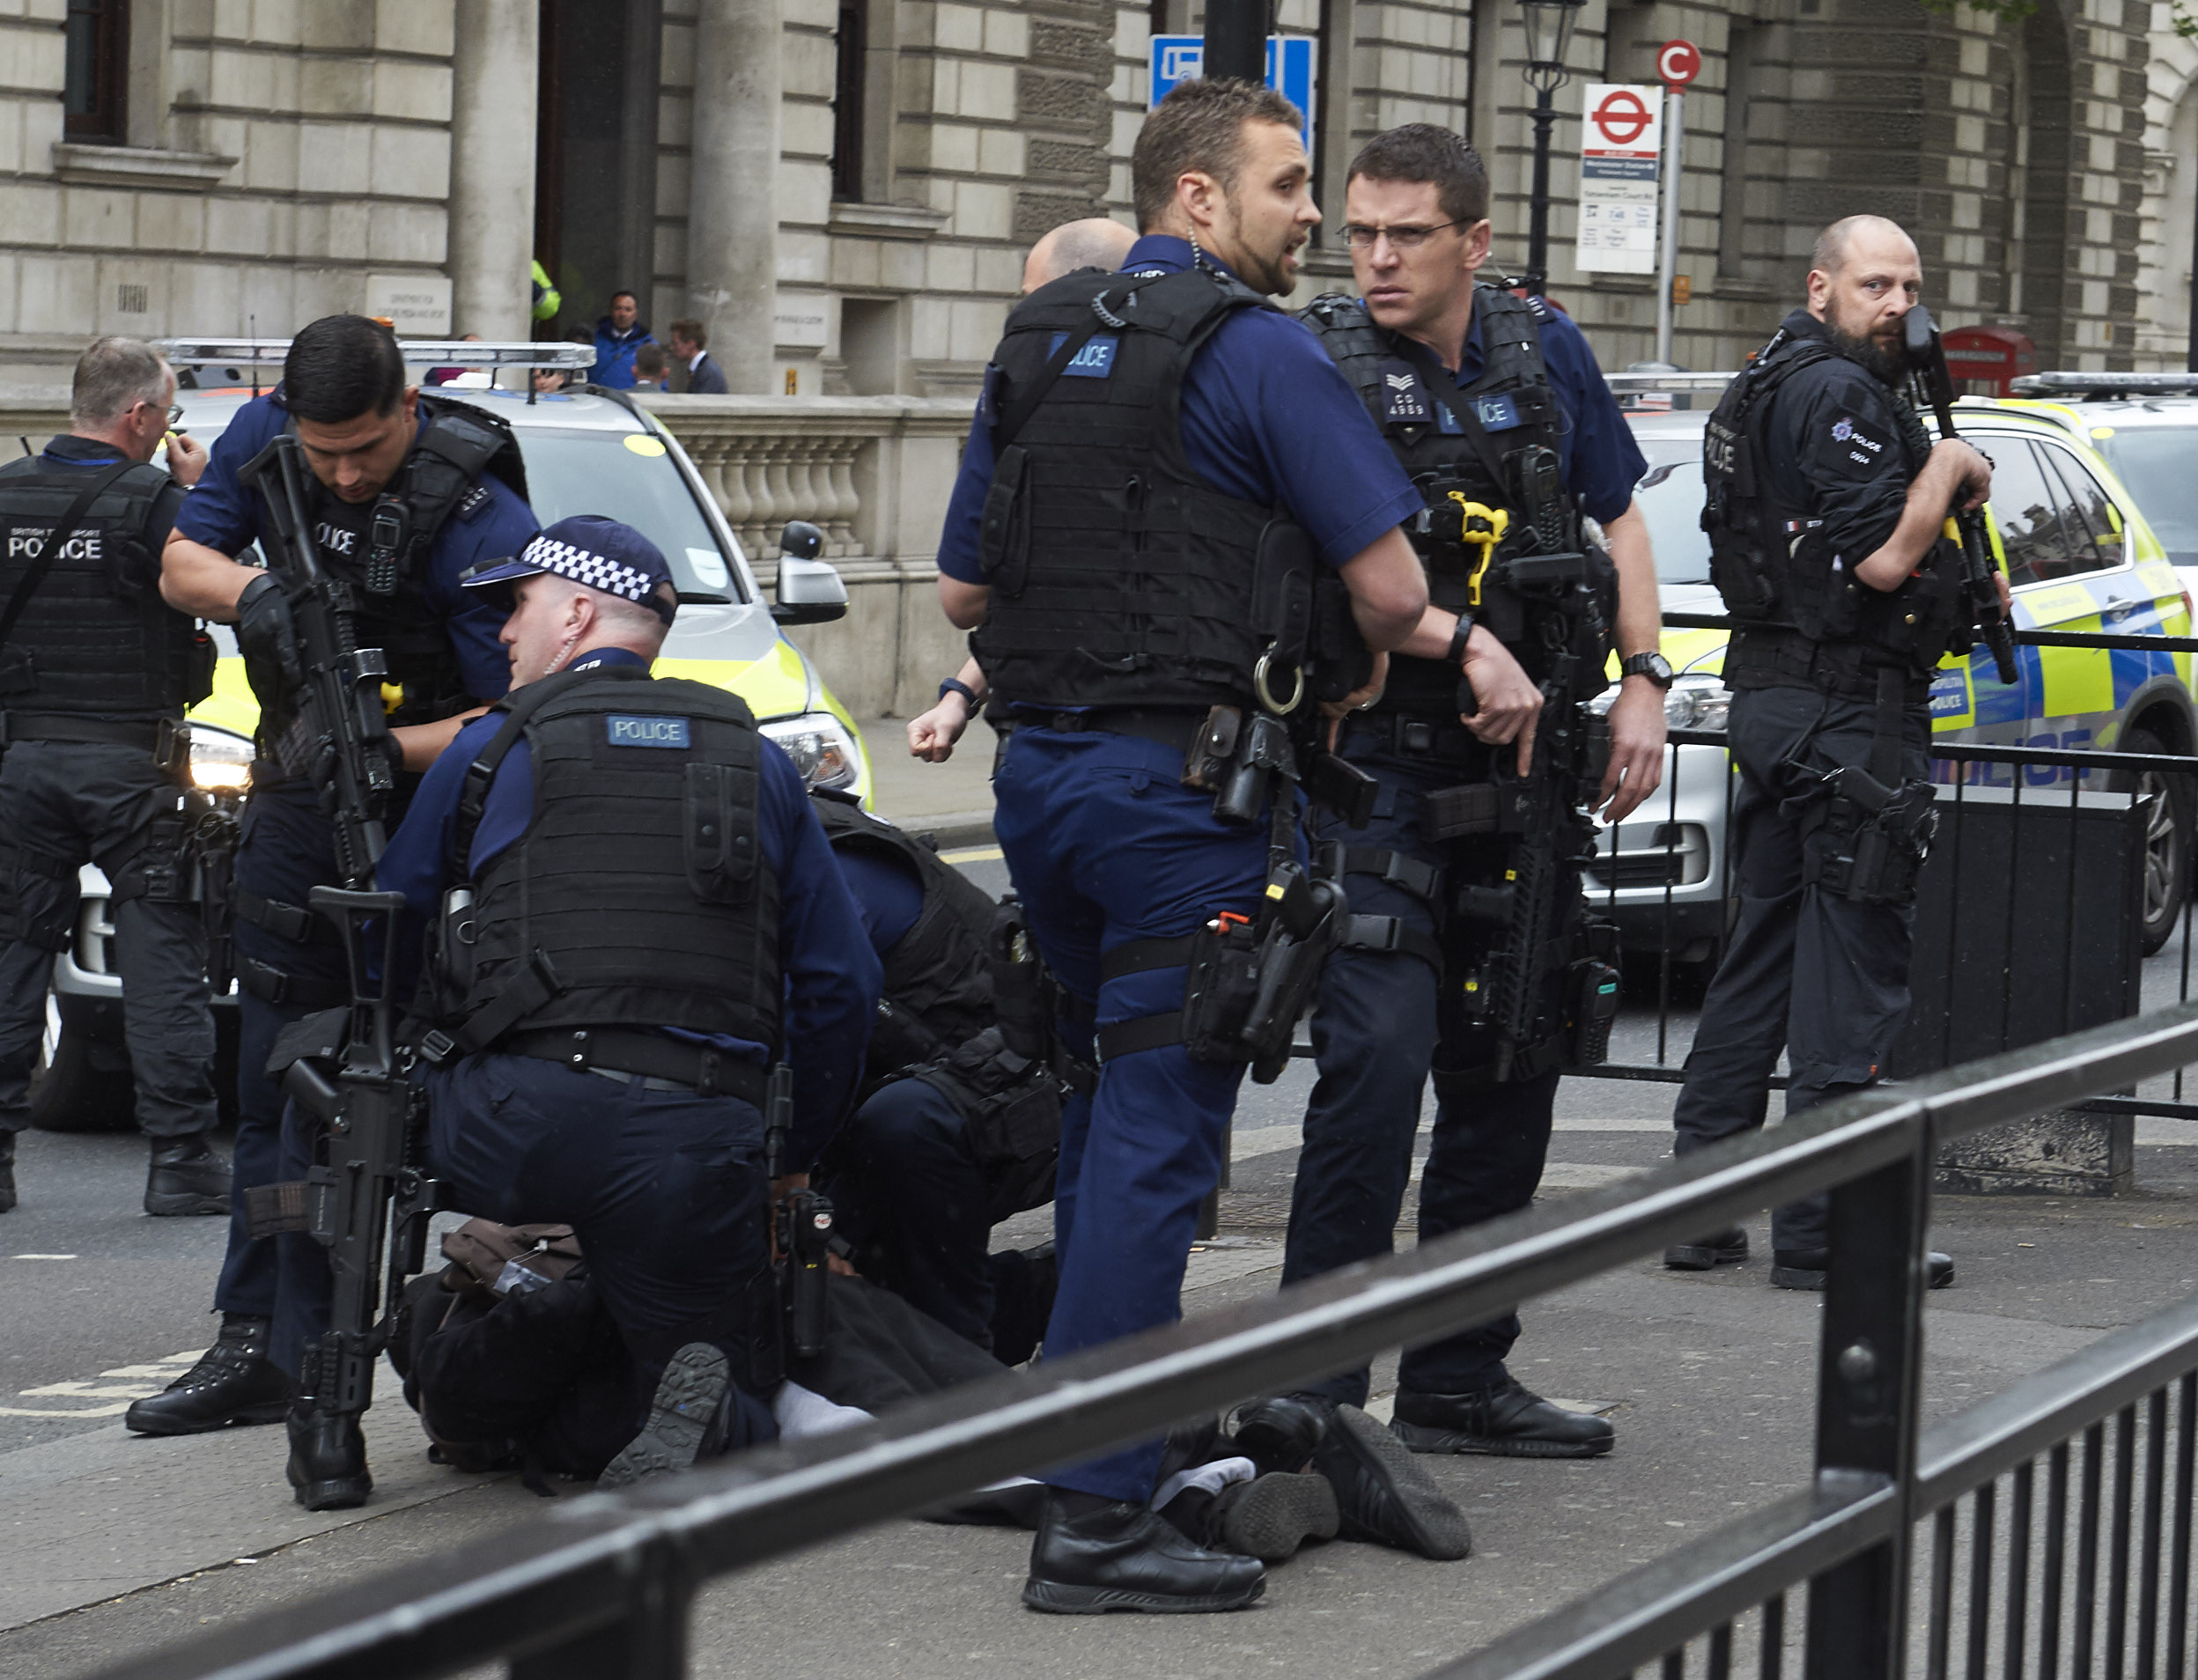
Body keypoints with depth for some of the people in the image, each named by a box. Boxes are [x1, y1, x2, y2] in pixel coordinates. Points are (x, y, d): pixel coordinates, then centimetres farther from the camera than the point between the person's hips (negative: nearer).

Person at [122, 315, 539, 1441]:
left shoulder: (481, 521, -23)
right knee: (270, 1086, 8)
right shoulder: (263, 437, -4)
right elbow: (179, 565, 6)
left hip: (414, 806, -6)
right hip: (295, 797, 6)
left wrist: (386, 748, -35)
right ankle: (254, 1344, 13)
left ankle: (304, 1359, -5)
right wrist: (249, 589, -16)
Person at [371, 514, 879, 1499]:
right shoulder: (760, 763, 20)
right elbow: (840, 984, 17)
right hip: (703, 1144, 2)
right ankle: (700, 1410, -18)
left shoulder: (494, 747, 13)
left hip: (519, 1122, -2)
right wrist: (798, 1158, 27)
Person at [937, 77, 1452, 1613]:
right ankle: (1094, 1516, -10)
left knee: (1104, 1105, 22)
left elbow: (963, 588, 19)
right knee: (1157, 1134, -8)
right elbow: (1389, 589, -14)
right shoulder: (1258, 351, -10)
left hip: (1040, 774, 8)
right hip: (1177, 779, -8)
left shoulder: (1035, 345, 13)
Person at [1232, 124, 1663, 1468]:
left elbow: (1619, 520, 17)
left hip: (1524, 754, 6)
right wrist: (1467, 644, -22)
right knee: (1380, 1046, -18)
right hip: (1376, 752, -6)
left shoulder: (1545, 351, 7)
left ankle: (1457, 1378, 19)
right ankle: (1314, 1382, -14)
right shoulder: (1319, 364, -8)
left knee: (1512, 1066, 9)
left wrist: (1644, 685, 5)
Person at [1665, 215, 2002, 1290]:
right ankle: (1821, 1231, -6)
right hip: (1849, 711, -10)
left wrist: (1959, 594, 15)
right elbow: (1881, 558, -22)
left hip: (1771, 704, 10)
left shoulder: (1768, 386, 19)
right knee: (1850, 968, -7)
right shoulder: (1839, 394, -14)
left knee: (1763, 952, 14)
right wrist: (1950, 470, -6)